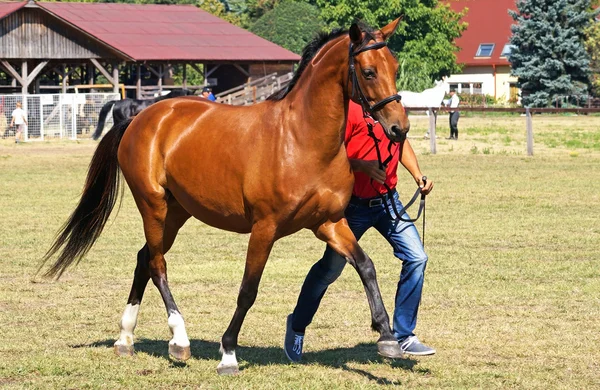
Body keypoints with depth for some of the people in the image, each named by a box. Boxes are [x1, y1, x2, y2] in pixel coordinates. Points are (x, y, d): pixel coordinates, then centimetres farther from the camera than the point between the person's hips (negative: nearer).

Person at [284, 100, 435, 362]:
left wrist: (418, 176, 7)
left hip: (388, 200, 6)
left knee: (416, 258, -7)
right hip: (353, 205, -6)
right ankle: (297, 326, 31)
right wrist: (362, 165, -34)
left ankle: (403, 336, 4)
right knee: (330, 269, 7)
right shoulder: (350, 109, -18)